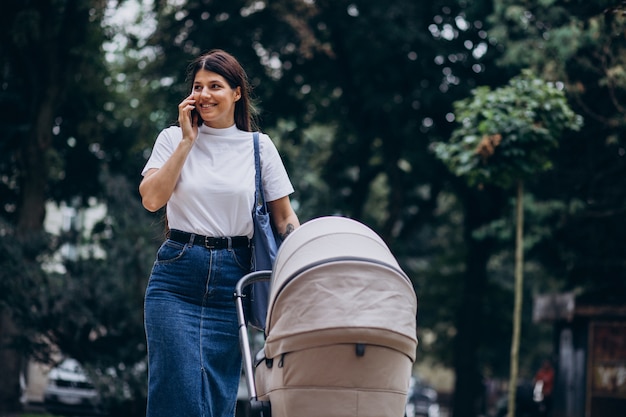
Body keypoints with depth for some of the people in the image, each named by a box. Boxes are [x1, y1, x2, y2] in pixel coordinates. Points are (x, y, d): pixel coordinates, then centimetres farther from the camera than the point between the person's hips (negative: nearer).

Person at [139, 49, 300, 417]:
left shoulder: (259, 147, 8)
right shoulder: (174, 139, 8)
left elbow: (285, 218, 10)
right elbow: (152, 199, -7)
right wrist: (188, 140, -5)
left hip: (232, 276, 1)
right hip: (177, 277, -1)